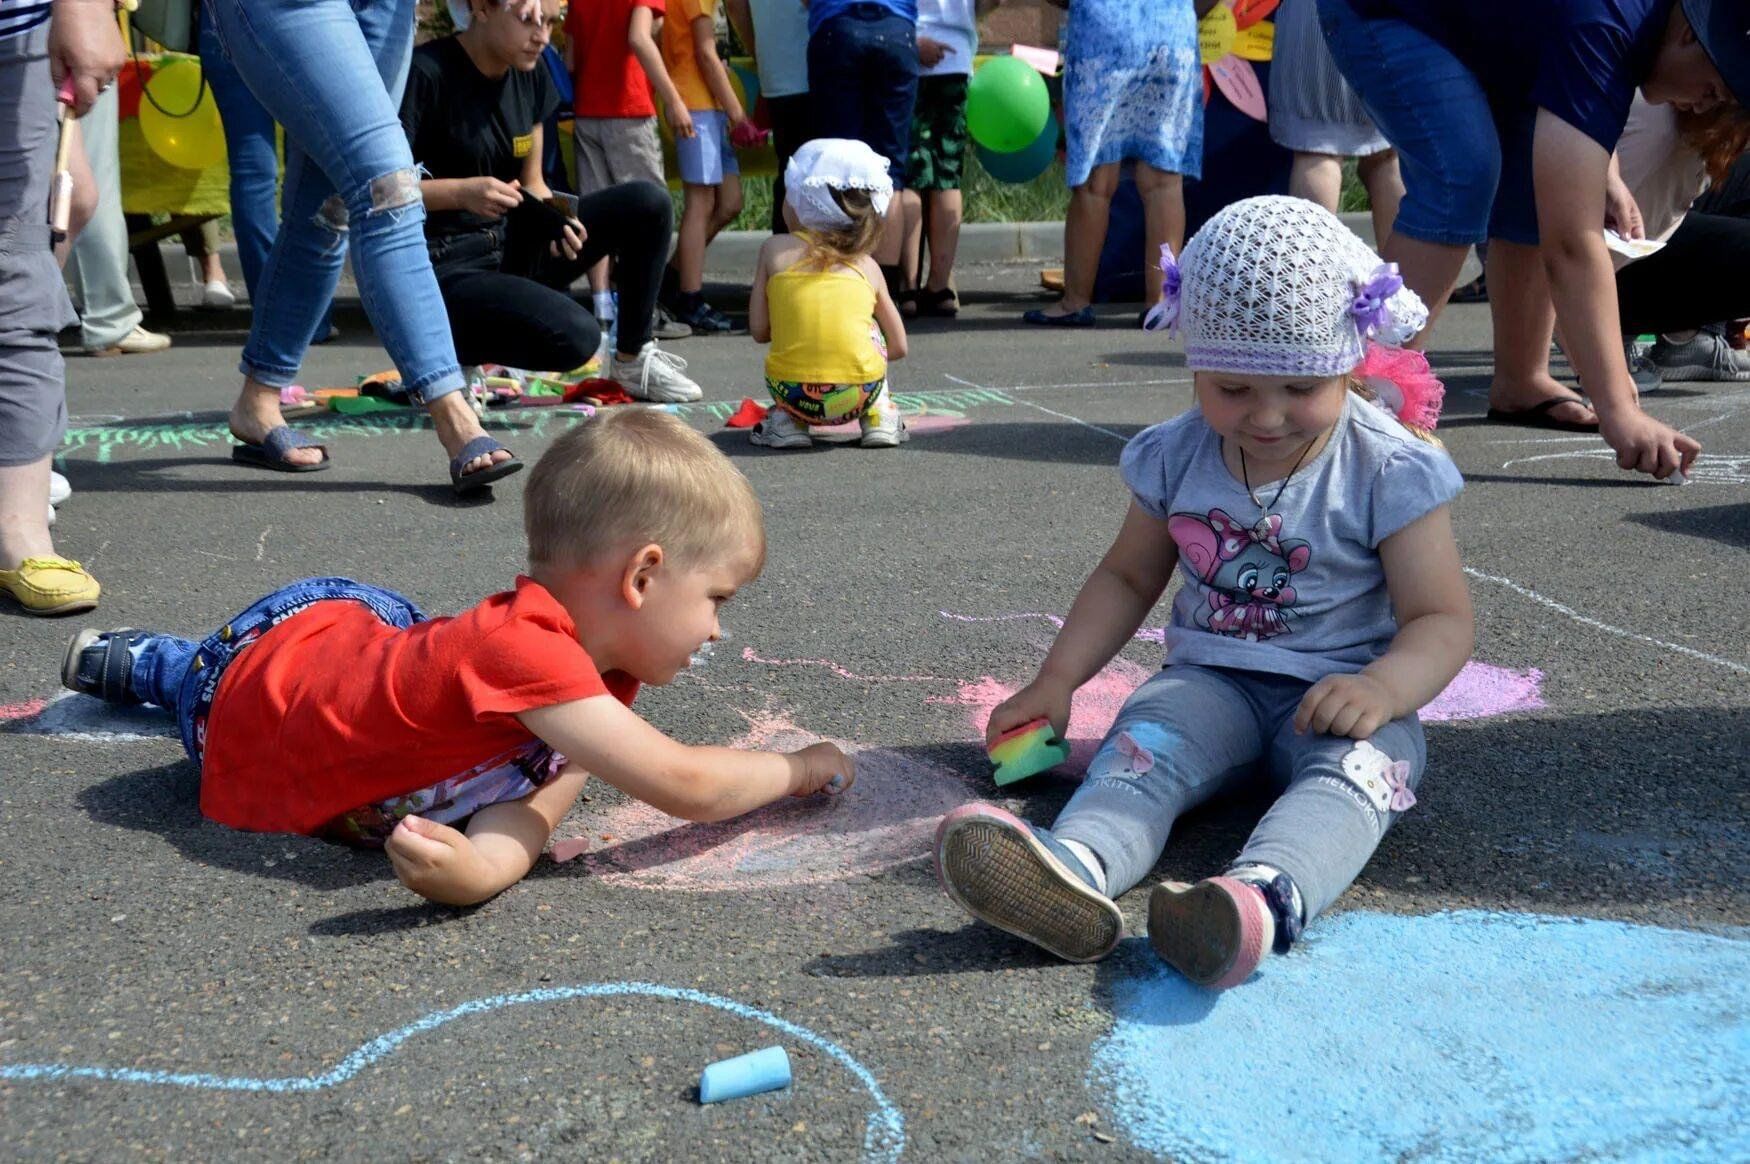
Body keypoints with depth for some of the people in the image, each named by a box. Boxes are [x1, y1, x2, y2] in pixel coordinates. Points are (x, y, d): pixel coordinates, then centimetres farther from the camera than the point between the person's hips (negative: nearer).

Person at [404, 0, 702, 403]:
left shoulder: (531, 76, 7)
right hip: (443, 268, -8)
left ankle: (633, 360, 6)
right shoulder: (426, 73, -16)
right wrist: (462, 192, -31)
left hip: (511, 246, 8)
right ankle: (457, 353, -3)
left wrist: (555, 218, -8)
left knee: (648, 203, -7)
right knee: (575, 336, -31)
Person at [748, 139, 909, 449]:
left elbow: (759, 331, 8)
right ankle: (879, 417, 20)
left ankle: (786, 419, 13)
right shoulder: (867, 265, 12)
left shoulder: (776, 249, 8)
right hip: (859, 394, 1)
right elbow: (898, 347, 15)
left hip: (792, 393, -1)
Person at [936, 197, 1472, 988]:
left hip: (1337, 696, -3)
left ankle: (1265, 895, -67)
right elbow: (1127, 577, 18)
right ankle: (1074, 868, -60)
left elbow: (1442, 618, -9)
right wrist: (1058, 679, 4)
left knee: (1356, 767, -35)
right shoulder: (1176, 458, 4)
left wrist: (1383, 688, -32)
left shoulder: (1387, 470, -7)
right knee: (1142, 742, -28)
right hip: (1212, 681, 3)